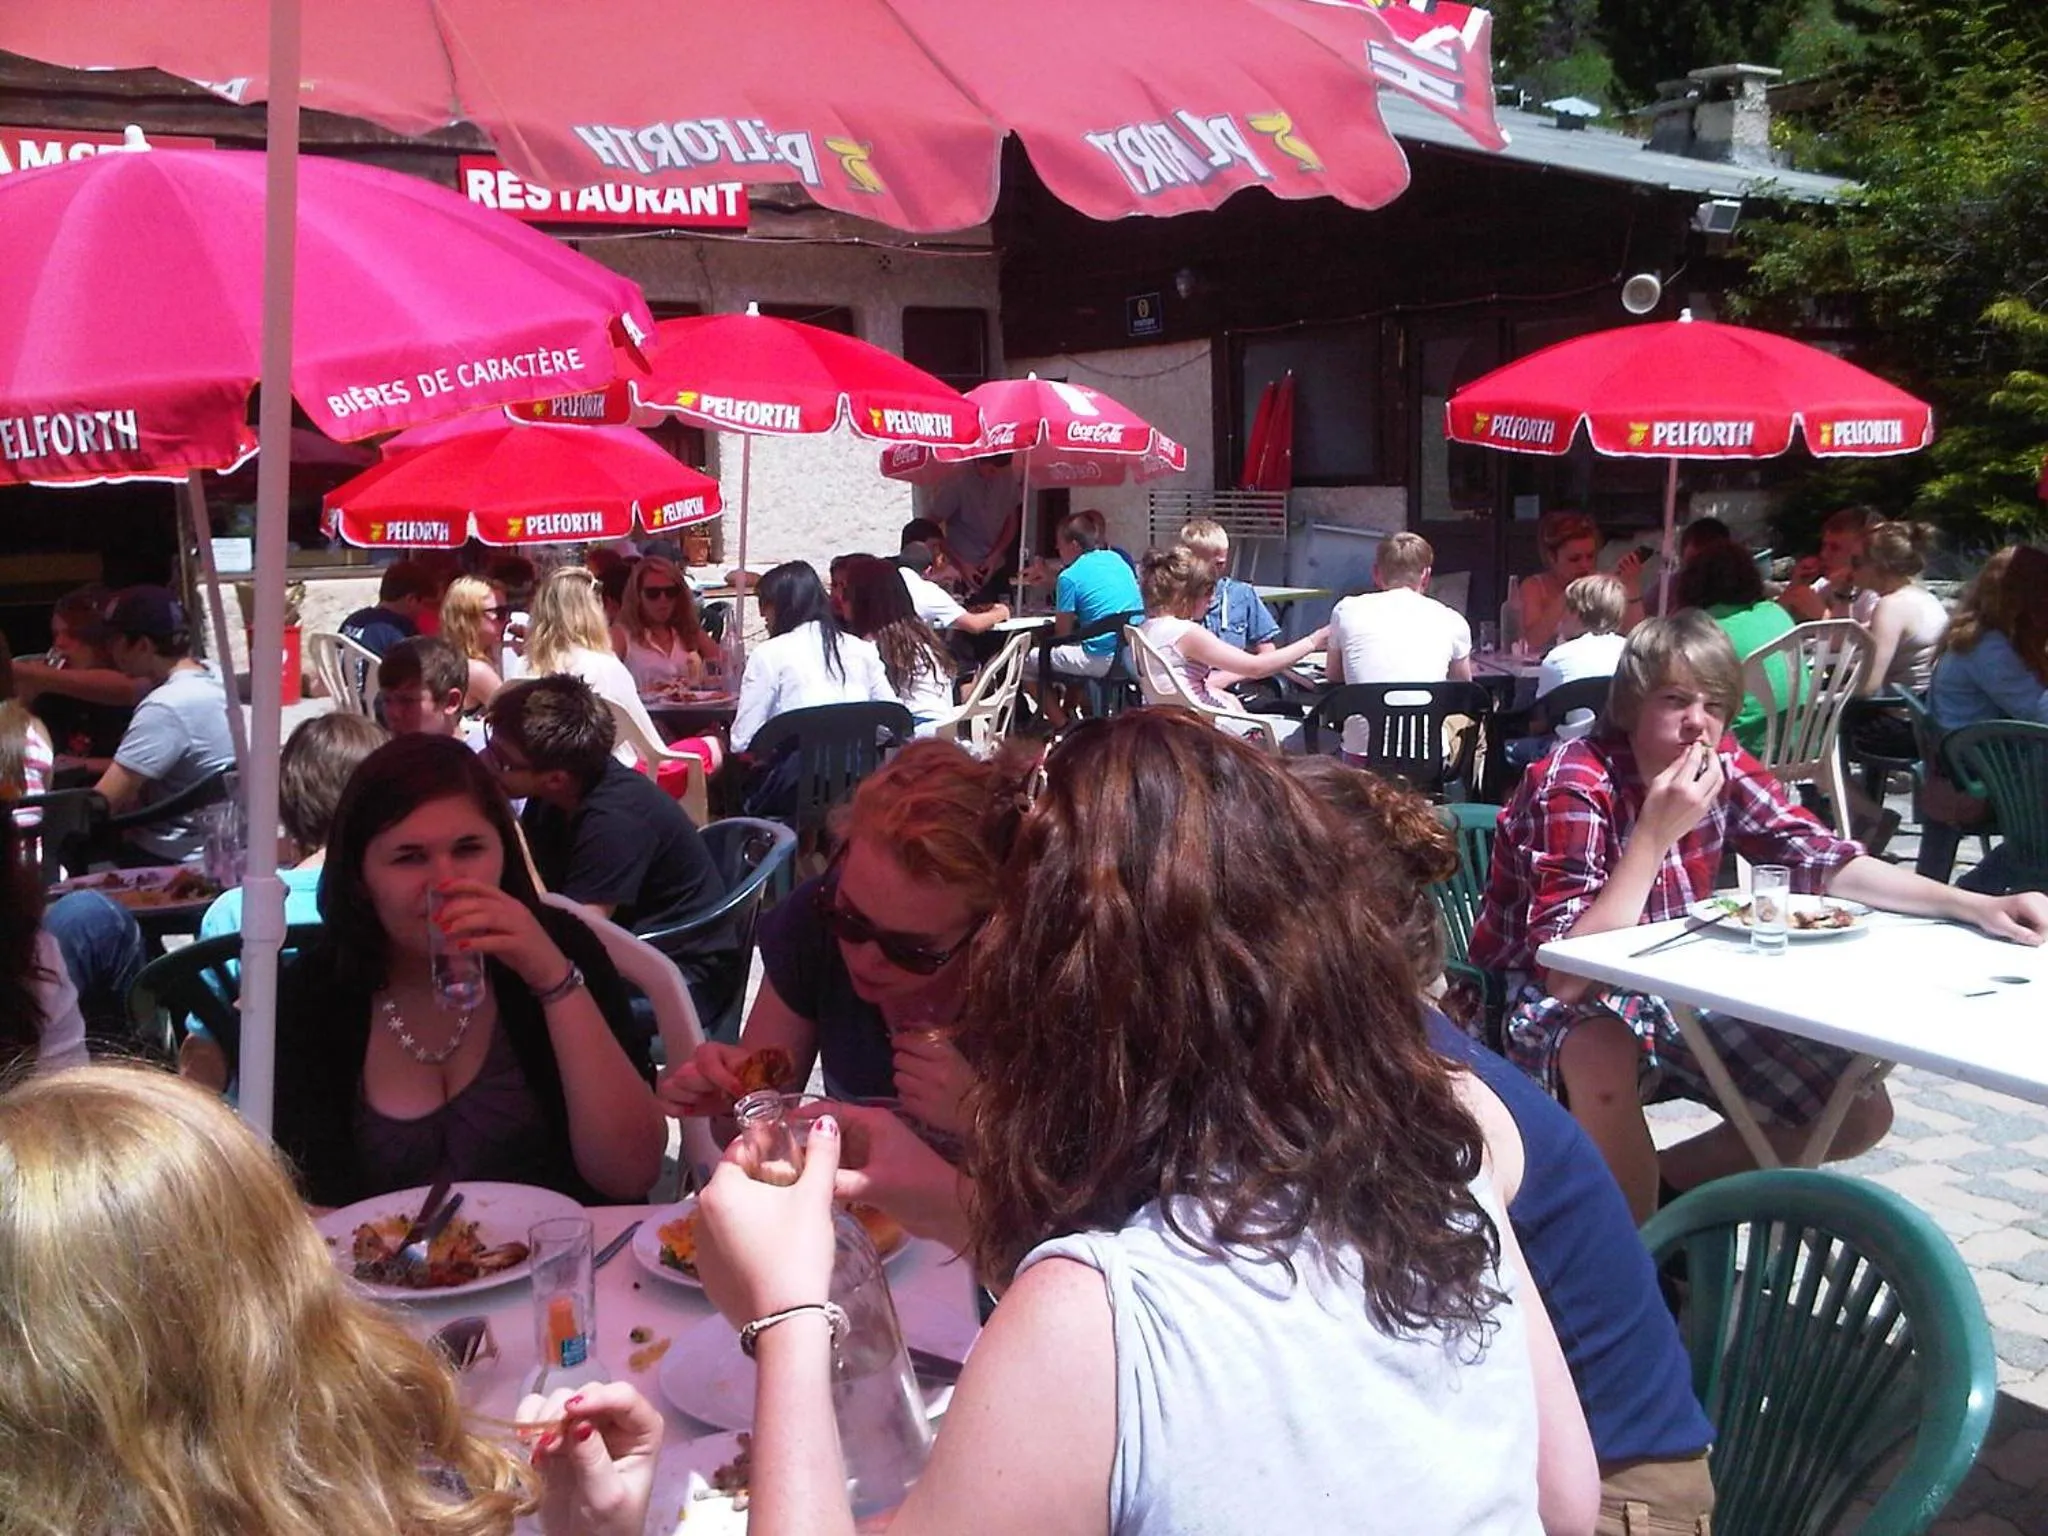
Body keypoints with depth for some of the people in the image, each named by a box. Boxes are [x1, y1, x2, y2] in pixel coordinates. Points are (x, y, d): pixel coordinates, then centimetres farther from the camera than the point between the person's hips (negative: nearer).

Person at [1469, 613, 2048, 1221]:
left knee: (1861, 1113, 0)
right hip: (1566, 1012, -7)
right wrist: (1655, 834, -35)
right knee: (1603, 1052, -41)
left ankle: (1660, 1179, 13)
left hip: (1680, 993, 7)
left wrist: (1974, 906, -12)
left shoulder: (1724, 767, -5)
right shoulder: (1573, 787, -24)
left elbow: (1824, 860, 1)